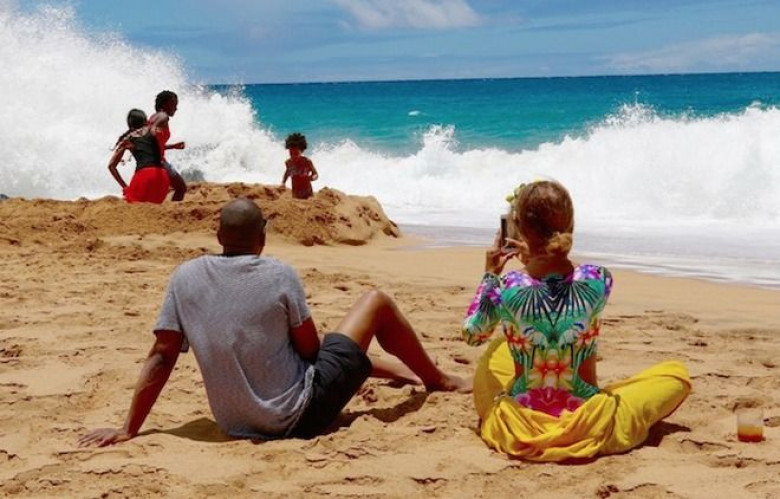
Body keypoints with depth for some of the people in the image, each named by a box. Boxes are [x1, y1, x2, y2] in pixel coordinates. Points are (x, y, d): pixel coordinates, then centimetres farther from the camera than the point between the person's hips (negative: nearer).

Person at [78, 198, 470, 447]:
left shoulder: (185, 277, -6)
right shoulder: (280, 275, -16)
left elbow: (160, 358, -6)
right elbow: (310, 349, -7)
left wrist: (128, 430, 0)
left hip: (236, 424, 5)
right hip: (298, 416, -5)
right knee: (376, 302, 11)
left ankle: (399, 373, 53)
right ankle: (437, 381, 32)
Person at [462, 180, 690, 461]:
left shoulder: (505, 288, -16)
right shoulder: (598, 281, -14)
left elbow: (471, 334, 6)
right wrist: (536, 257, 19)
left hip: (517, 430, 2)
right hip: (587, 427, -1)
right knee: (677, 373, 18)